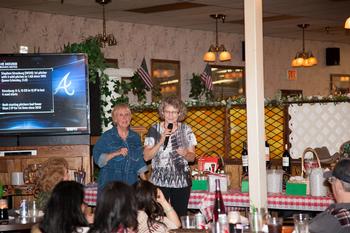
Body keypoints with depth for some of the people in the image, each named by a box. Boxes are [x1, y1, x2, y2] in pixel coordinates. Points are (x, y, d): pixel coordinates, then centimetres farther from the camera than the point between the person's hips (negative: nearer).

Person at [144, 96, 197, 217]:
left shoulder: (186, 130, 4)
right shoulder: (154, 130, 1)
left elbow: (192, 157, 8)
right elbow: (146, 157, -3)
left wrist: (185, 154, -14)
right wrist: (161, 142, -14)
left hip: (182, 182, 1)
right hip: (159, 182, -1)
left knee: (180, 216, 3)